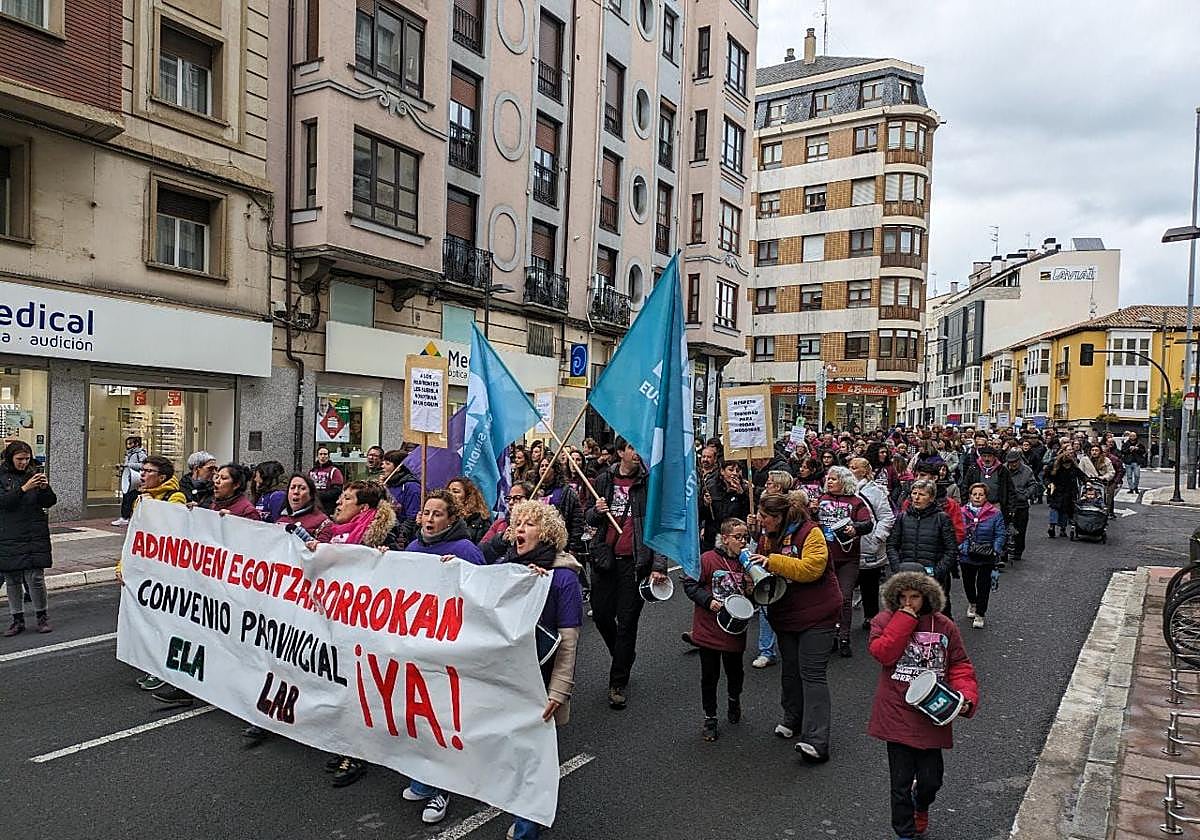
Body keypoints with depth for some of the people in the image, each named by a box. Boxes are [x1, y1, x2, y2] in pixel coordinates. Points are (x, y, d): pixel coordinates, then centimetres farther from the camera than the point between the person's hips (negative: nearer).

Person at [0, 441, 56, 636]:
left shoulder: (35, 473, 5)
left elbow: (49, 503, 4)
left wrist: (45, 487, -15)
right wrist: (24, 488, -26)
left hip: (35, 536, 0)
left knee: (35, 578, -2)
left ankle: (41, 616, 13)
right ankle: (17, 619, 20)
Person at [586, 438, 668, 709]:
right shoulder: (603, 480, 6)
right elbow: (589, 519, 15)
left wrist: (659, 565, -16)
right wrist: (596, 511, -9)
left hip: (635, 562, -3)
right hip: (605, 558, 4)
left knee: (627, 622, 2)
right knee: (601, 615, 11)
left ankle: (619, 682, 16)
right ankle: (624, 657, 39)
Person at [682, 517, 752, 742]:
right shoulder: (708, 559, -13)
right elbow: (689, 583, -9)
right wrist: (708, 600, -19)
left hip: (735, 630, 3)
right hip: (709, 629, -3)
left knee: (735, 671, 18)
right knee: (710, 675, 8)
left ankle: (734, 700, 49)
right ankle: (710, 718, 26)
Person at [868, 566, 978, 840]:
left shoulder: (944, 627, 2)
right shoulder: (885, 621, -3)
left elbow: (960, 667, 5)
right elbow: (883, 653, -19)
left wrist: (966, 698, -11)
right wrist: (904, 620, -19)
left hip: (933, 716, 2)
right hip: (897, 714, -2)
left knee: (931, 780, 11)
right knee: (901, 782, 7)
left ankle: (921, 805, 47)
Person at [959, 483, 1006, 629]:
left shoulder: (995, 513, -5)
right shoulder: (962, 512, -1)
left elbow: (1000, 535, -5)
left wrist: (995, 550, -15)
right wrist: (960, 548, -11)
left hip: (986, 557, -2)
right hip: (966, 556, 2)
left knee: (983, 585, 3)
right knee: (968, 583, 18)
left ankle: (979, 614, 19)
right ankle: (972, 603, 48)